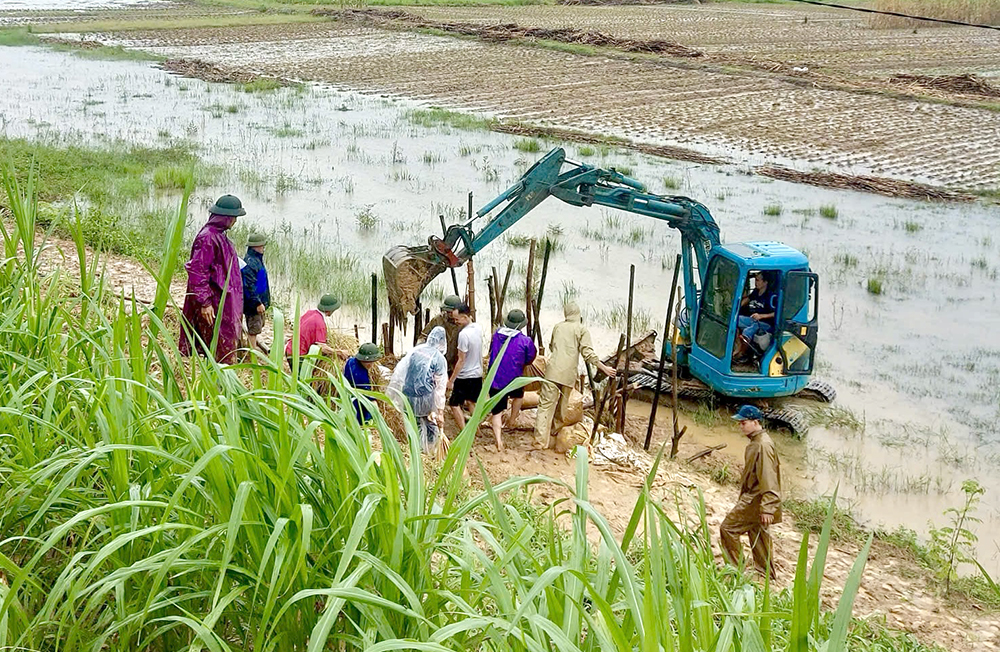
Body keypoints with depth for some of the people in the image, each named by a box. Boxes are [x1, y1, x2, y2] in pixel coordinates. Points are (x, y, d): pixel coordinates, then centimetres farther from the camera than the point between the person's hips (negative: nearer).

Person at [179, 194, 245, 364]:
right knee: (221, 351, -6)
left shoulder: (218, 235, 12)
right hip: (214, 305, -10)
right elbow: (197, 272, -22)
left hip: (225, 303, 10)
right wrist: (205, 302, -23)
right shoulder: (207, 237, -19)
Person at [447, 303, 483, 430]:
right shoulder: (478, 328, -2)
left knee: (454, 404, 3)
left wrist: (451, 380, -14)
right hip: (478, 374, 8)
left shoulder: (463, 334, -25)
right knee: (471, 402, 23)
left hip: (465, 376, -8)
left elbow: (461, 360, -21)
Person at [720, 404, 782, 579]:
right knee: (758, 536, 16)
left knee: (728, 528, -6)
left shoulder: (763, 445, -22)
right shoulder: (755, 442, 10)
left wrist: (767, 509, -26)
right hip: (752, 498, 10)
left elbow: (768, 480, -25)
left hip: (755, 500, -10)